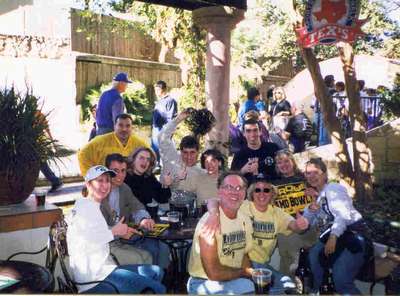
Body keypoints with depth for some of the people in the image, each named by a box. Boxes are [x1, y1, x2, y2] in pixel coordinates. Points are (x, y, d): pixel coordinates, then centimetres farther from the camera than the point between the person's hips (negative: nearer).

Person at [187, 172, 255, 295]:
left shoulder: (245, 220, 3)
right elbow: (214, 272, -23)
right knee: (249, 287, -30)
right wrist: (246, 273, -9)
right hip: (205, 283, -7)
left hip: (235, 279, 7)